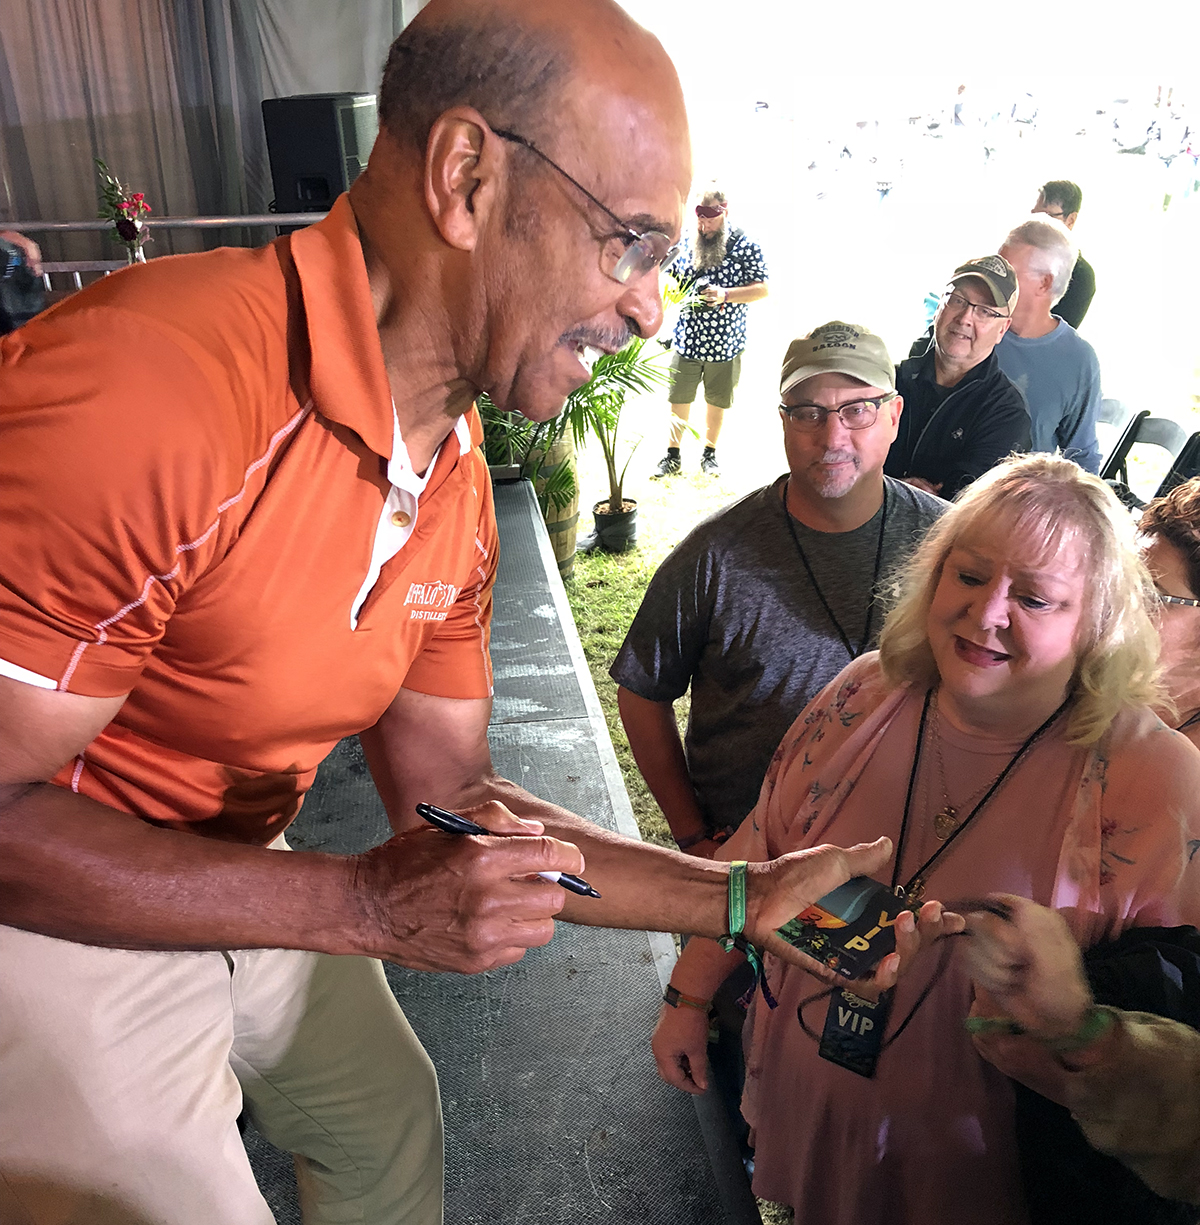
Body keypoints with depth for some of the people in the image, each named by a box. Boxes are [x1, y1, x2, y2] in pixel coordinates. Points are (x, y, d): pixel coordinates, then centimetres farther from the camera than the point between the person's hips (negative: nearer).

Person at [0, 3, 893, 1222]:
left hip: (232, 892, 7)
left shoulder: (458, 485, -8)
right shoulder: (144, 385, -34)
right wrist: (364, 907, -29)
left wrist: (743, 897, -5)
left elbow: (445, 793, -3)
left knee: (390, 1118, 27)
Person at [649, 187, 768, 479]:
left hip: (726, 344, -2)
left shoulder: (746, 247, -7)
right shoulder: (687, 246, 5)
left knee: (717, 402, 14)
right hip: (686, 341, 2)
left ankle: (709, 454, 31)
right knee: (678, 401, 8)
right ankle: (672, 457, 22)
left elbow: (762, 289, -9)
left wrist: (725, 295, -22)